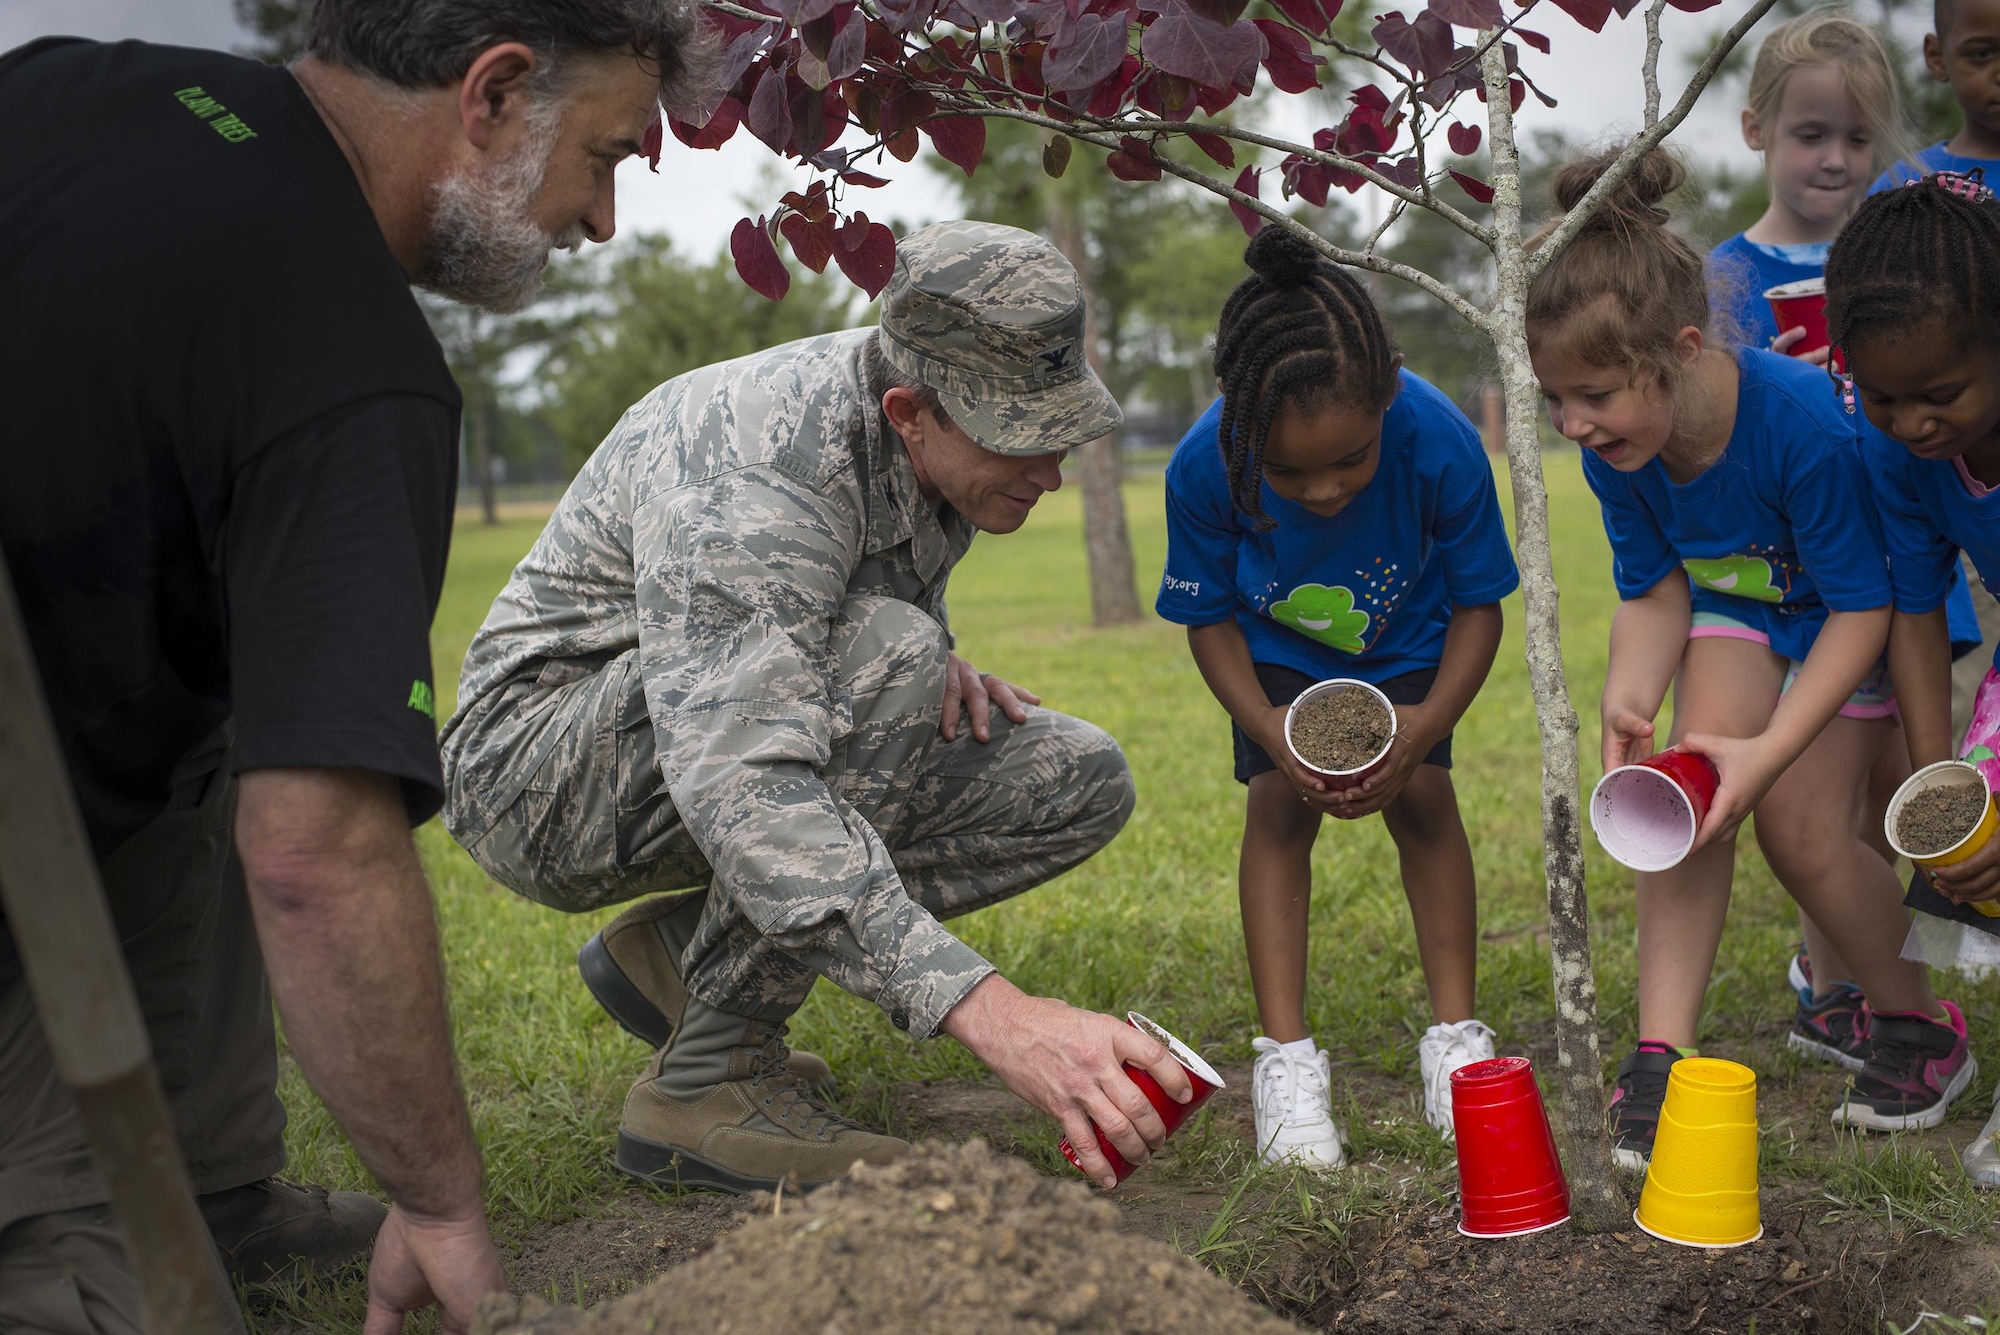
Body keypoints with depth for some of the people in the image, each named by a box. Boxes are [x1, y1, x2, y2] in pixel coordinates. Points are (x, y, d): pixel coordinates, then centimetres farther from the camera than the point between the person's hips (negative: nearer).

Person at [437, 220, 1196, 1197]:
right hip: (540, 771, -8)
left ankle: (684, 948, 0)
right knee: (883, 653, -34)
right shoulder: (754, 469, -32)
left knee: (1081, 781, -6)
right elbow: (739, 787, -45)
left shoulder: (942, 438, -5)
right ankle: (710, 1080, -22)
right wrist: (986, 1011, -53)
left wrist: (935, 671, -9)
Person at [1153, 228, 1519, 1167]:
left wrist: (1426, 723, -33)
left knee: (1420, 794, -12)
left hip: (1404, 638, 0)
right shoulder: (1204, 468, -36)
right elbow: (1209, 617, -16)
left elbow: (1478, 603, -19)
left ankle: (1456, 1036, 0)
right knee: (1279, 803, -14)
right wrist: (1269, 729, -31)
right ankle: (1286, 1055, -9)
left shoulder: (1441, 445, -37)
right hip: (1276, 644, 0)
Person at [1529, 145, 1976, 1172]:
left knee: (1799, 825, -14)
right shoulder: (1616, 451, -21)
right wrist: (1628, 697, -32)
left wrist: (1770, 750, -37)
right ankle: (1662, 1056, -20)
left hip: (1853, 615, -4)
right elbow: (1655, 590, -10)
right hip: (1737, 604, 4)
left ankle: (1918, 1026, 13)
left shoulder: (1804, 422, -37)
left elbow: (1863, 606, -29)